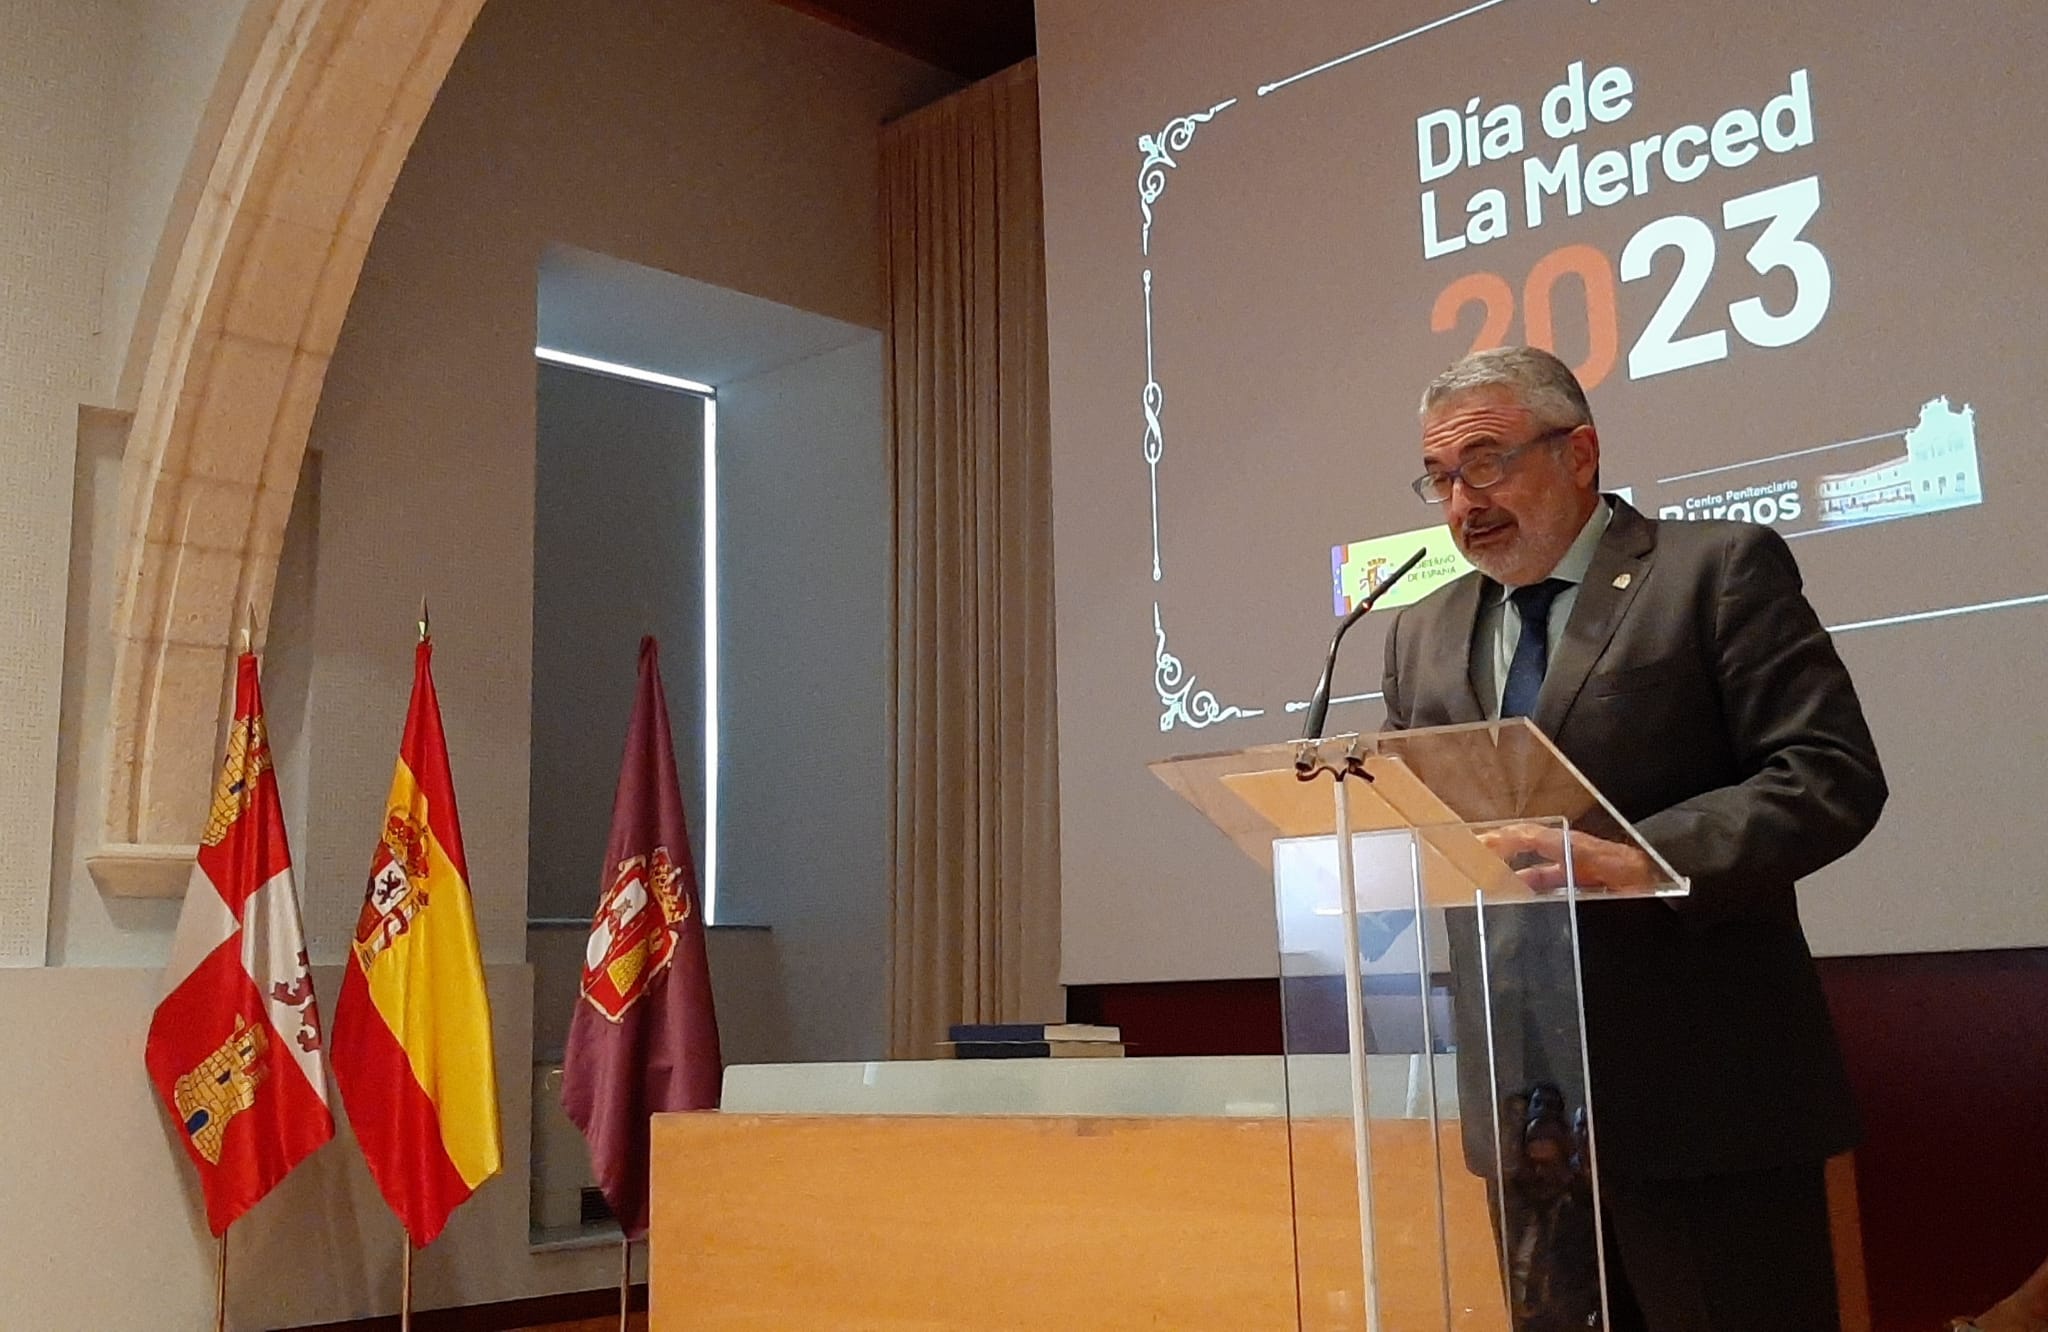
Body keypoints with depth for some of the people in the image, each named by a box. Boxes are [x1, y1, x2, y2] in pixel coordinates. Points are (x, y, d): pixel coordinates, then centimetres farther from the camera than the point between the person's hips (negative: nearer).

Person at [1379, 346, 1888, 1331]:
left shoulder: (1720, 570, -3)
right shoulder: (1421, 632, 14)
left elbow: (1832, 774, -11)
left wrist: (1638, 860, -25)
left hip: (1706, 1092, -5)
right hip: (1521, 1102, 5)